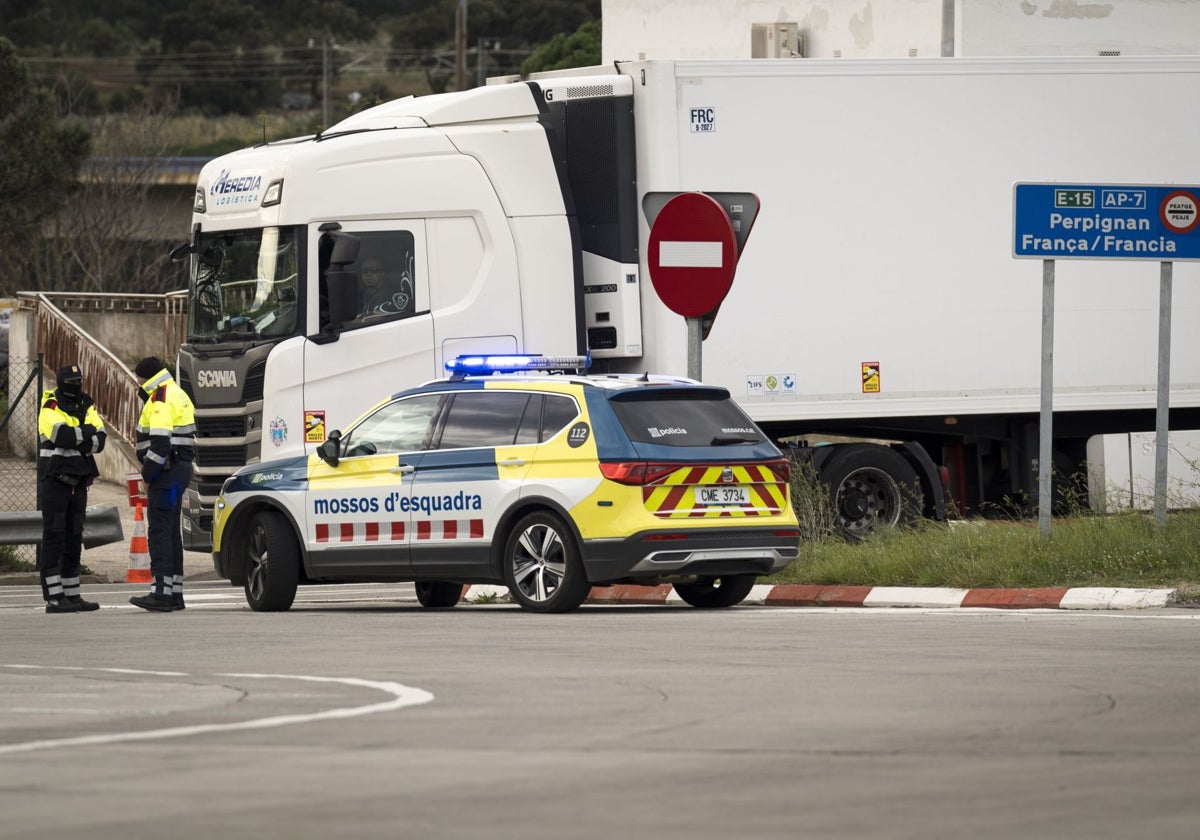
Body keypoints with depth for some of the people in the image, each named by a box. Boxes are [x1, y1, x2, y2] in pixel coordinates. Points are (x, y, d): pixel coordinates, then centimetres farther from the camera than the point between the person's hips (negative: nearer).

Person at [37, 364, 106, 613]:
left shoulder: (87, 406, 11)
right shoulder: (50, 408, -8)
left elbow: (99, 440, -2)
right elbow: (62, 435, -26)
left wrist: (74, 439, -18)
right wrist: (86, 432, -11)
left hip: (78, 481, 7)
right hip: (54, 480, -7)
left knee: (74, 539, 11)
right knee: (54, 538, -8)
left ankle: (72, 595, 16)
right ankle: (54, 598, -10)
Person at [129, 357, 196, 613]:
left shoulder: (161, 399, -13)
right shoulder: (177, 395, 20)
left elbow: (160, 442, -22)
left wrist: (147, 475, -13)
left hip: (167, 470, -11)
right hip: (180, 467, 11)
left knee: (159, 531, -12)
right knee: (170, 531, 14)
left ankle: (161, 592, -17)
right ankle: (174, 593, 17)